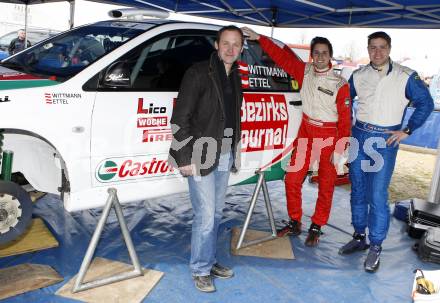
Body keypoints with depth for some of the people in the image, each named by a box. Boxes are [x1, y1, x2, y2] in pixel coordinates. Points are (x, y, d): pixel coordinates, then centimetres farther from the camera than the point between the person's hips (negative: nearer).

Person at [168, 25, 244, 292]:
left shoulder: (235, 78, 12)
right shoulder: (199, 73, -10)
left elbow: (234, 117, 14)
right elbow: (180, 118, -13)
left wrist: (234, 152, 9)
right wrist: (185, 158, -16)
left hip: (225, 156, 7)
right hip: (201, 156, -7)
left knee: (216, 213, 16)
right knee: (206, 216, -1)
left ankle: (209, 261, 32)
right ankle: (201, 270, 17)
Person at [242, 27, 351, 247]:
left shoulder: (339, 84, -13)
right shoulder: (304, 71, -1)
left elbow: (345, 119, -11)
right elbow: (281, 56, 1)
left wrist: (340, 149, -13)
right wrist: (258, 37, -4)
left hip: (329, 136, -4)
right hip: (306, 130, 4)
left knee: (326, 185, 7)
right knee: (292, 178, 4)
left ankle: (316, 228, 23)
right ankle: (294, 223, 20)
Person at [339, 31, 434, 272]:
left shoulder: (405, 77, -4)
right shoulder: (359, 76, 6)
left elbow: (425, 103, 3)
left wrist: (407, 130, -2)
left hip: (385, 141, -4)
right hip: (359, 136, 4)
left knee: (378, 196, -7)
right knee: (358, 191, 11)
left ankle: (375, 247, 7)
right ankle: (359, 237, 26)